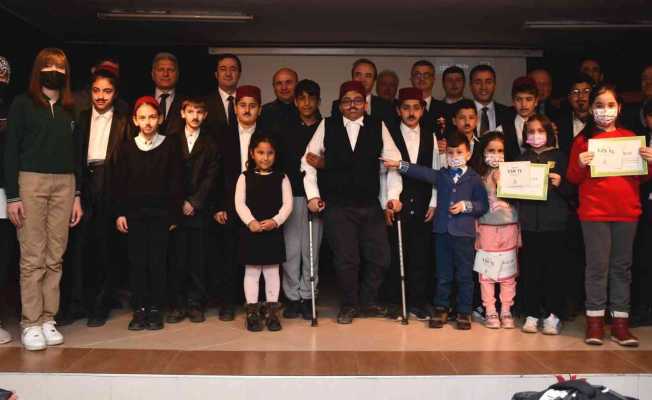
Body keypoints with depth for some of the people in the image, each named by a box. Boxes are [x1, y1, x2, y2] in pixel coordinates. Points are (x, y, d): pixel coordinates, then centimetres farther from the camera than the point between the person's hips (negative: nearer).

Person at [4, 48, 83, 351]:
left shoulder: (71, 109, 14)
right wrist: (12, 196, -7)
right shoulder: (23, 104, 4)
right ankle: (31, 323, 3)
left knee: (55, 257, 2)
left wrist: (77, 195, 9)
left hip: (64, 184, 3)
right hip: (31, 181, -3)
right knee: (32, 258, -4)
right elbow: (11, 151, 0)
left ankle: (48, 320, 10)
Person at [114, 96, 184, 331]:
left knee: (158, 261, 1)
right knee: (137, 261, 5)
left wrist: (174, 214, -4)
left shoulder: (170, 146, 0)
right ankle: (139, 310, 13)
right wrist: (120, 213, 1)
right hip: (134, 213, 2)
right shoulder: (127, 147, 5)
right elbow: (120, 183, 7)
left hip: (160, 213, -2)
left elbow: (176, 183, 0)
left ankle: (156, 309, 11)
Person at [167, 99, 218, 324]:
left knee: (198, 258, 1)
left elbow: (210, 177, 2)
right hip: (176, 208, 0)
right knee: (177, 257, -1)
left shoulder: (210, 144, 9)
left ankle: (195, 304, 9)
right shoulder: (173, 141, 11)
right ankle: (177, 305, 7)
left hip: (199, 209, 0)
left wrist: (194, 203, -7)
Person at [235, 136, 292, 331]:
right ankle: (252, 312, 14)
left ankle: (272, 312, 16)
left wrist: (275, 221, -17)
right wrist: (251, 221, -19)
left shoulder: (281, 178, 4)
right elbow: (240, 203, -5)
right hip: (251, 230, 0)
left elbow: (287, 203, -3)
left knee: (272, 271, 7)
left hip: (274, 230, 1)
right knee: (251, 271, 5)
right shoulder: (245, 177, 3)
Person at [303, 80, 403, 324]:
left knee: (380, 257, 4)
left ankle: (367, 302, 25)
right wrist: (313, 194, -2)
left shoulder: (378, 127, 5)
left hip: (370, 206, 2)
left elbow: (392, 162, 4)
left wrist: (393, 195, -2)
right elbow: (308, 160, 4)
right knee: (346, 259, 0)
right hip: (336, 206, -2)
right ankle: (349, 306, 22)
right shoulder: (327, 126, 3)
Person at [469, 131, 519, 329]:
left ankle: (506, 311, 16)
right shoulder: (478, 176, 2)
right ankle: (490, 312, 12)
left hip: (509, 226, 1)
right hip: (487, 227, 0)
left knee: (508, 273, 5)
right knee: (486, 272, 2)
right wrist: (475, 227, -3)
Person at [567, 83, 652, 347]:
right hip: (594, 212, -3)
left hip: (626, 211, 3)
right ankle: (595, 320, 9)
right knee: (597, 265, 0)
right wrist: (580, 165, -17)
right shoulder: (583, 140, 2)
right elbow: (573, 178, 2)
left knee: (622, 266, 8)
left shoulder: (630, 137, 9)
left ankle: (620, 321, 14)